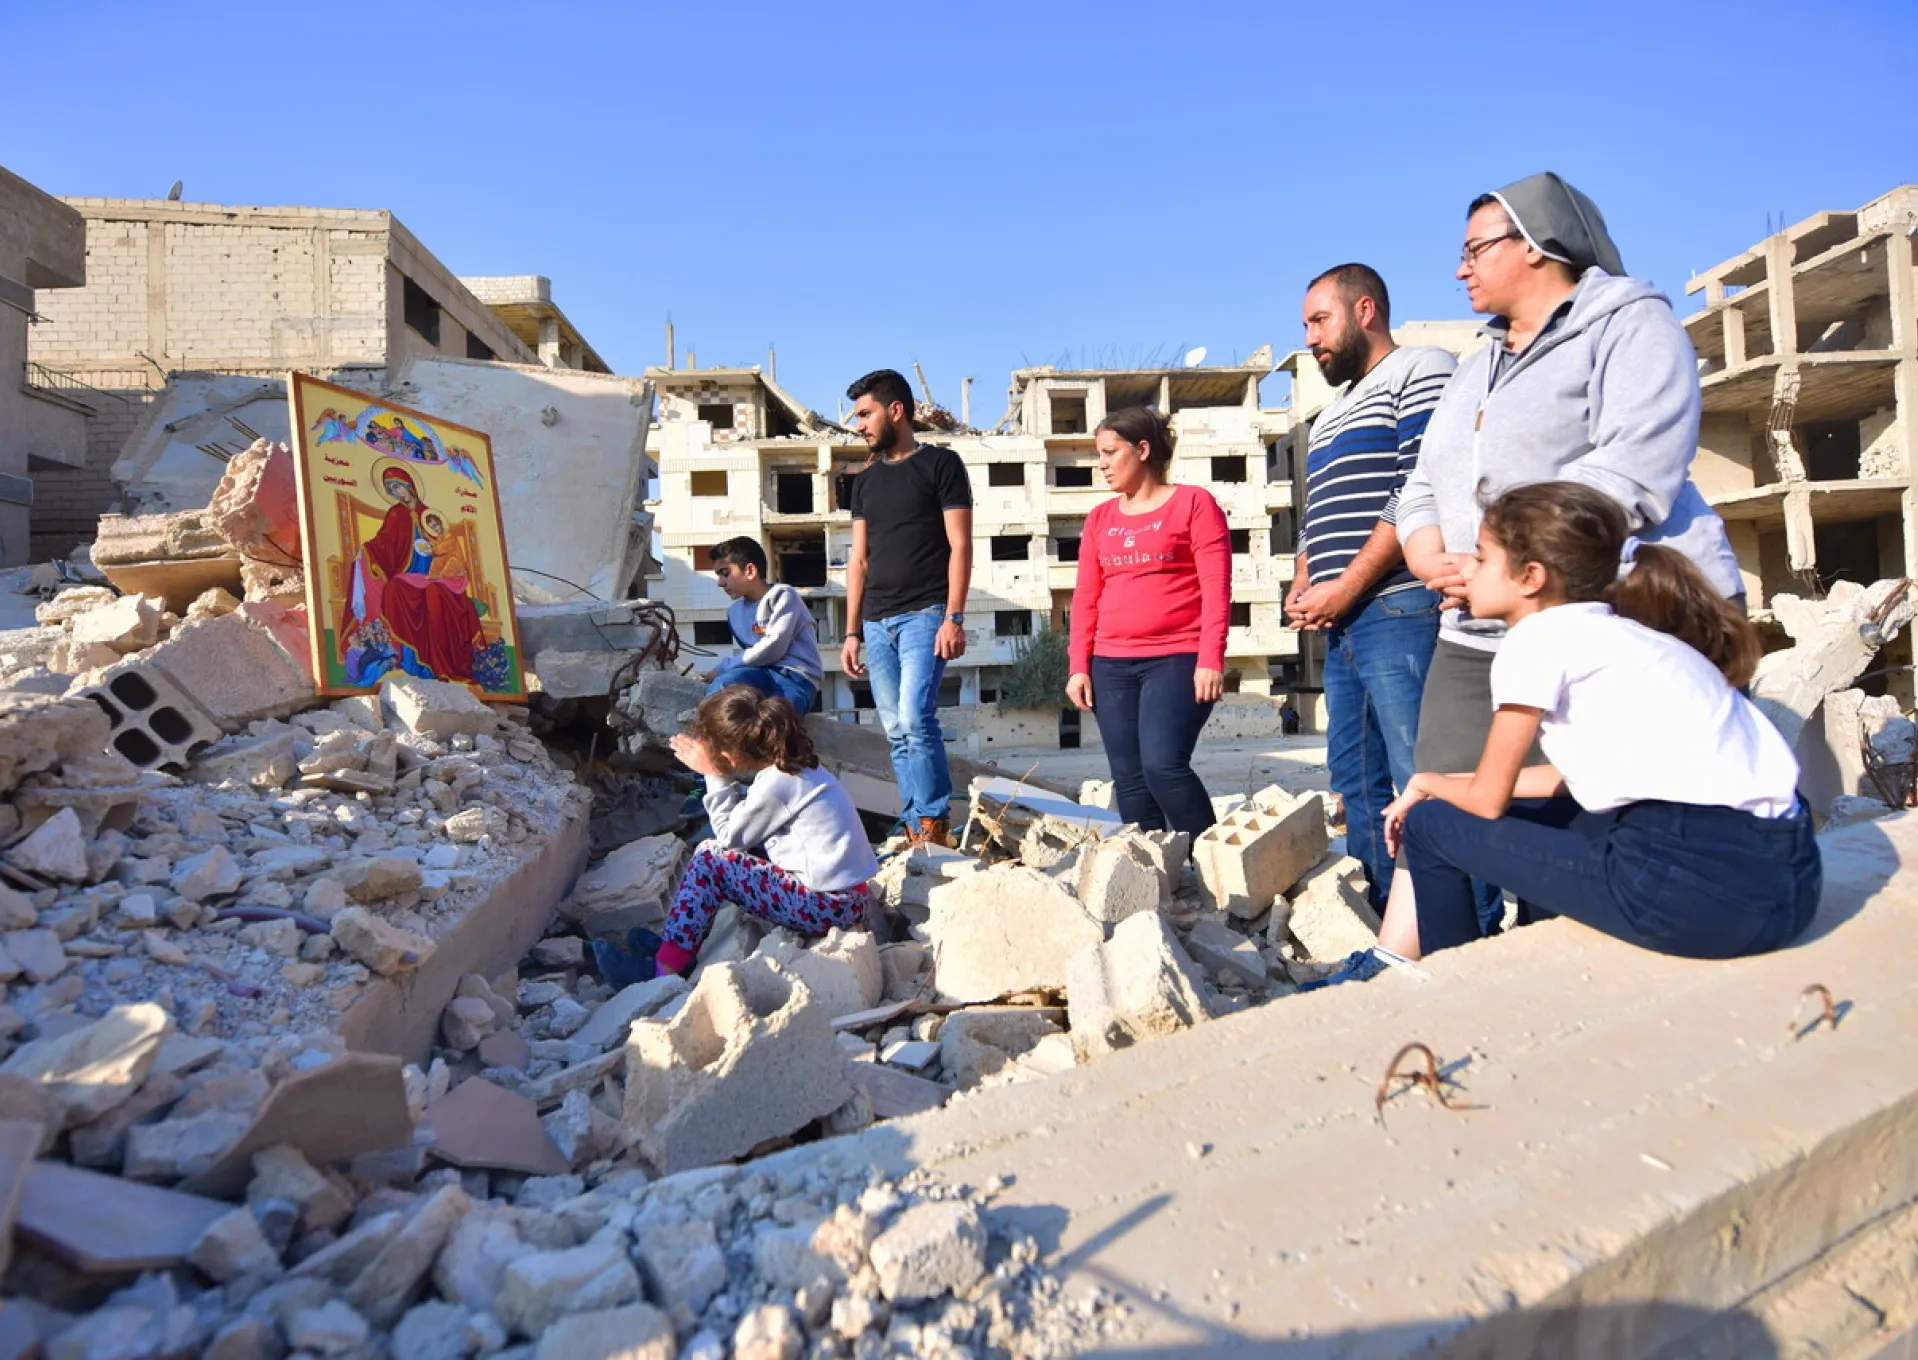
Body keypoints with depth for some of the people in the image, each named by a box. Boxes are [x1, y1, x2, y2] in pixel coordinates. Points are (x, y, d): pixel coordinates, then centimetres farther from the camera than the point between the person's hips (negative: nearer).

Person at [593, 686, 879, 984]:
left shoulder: (776, 785, -19)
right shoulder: (791, 764, 7)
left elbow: (729, 836, -6)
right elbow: (743, 818, 14)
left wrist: (715, 776, -3)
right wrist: (718, 774, 6)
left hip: (829, 906, -10)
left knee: (710, 858, -9)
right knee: (726, 852, 15)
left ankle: (663, 969, -3)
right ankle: (676, 941, 17)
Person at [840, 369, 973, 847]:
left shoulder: (940, 464, 1)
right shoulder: (866, 480, 17)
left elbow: (960, 546, -5)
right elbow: (858, 559, 17)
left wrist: (954, 618, -15)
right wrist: (852, 632, 13)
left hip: (924, 615, -6)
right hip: (877, 623, 6)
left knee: (915, 719, -17)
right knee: (897, 733, 5)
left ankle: (935, 829, -6)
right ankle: (914, 832, 12)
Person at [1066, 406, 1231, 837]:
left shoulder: (1193, 502, 1)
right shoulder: (1099, 518, 14)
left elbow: (1216, 588, -6)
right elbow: (1085, 599, 12)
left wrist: (1211, 659, -14)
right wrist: (1079, 667, 5)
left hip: (1177, 659, -5)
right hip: (1111, 665, 5)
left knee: (1164, 765, -18)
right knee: (1129, 779, 2)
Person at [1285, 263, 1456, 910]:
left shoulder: (1421, 370, 0)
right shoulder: (1330, 417, 27)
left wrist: (1346, 588, -14)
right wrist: (1301, 589, 8)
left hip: (1400, 610, -9)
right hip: (1343, 626, 9)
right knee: (1356, 783, 9)